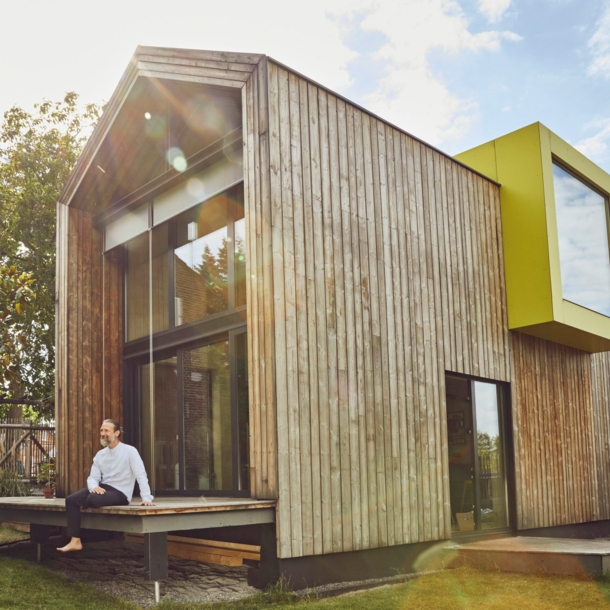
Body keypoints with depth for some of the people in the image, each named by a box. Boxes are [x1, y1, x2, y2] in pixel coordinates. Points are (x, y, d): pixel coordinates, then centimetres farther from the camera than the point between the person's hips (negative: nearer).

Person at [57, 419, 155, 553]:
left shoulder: (129, 451, -9)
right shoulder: (100, 454, 10)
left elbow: (141, 475, -16)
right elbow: (93, 477, 6)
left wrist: (146, 498, -26)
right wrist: (94, 486, -19)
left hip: (120, 492, -7)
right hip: (102, 488, 7)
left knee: (93, 499, -32)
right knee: (71, 500, -12)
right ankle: (75, 541, -17)